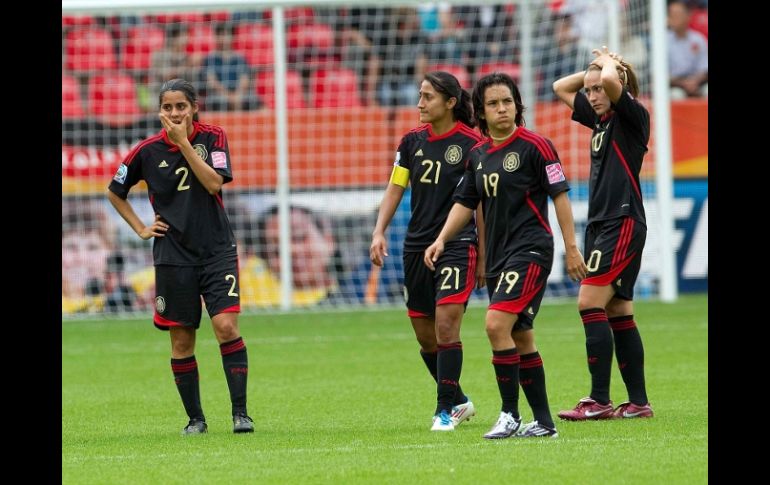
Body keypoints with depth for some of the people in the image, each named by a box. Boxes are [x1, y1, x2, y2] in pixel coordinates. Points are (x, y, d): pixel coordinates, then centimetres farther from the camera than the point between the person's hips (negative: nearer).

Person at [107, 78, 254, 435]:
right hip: (173, 256, 1)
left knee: (226, 326, -15)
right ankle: (195, 418, 16)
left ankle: (240, 412, -10)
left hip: (217, 250, -1)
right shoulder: (148, 151, -1)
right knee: (181, 340, 3)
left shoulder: (212, 137, -2)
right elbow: (115, 192, 13)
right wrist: (141, 229, 5)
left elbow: (214, 182, -17)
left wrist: (184, 142, -18)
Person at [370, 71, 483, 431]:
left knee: (445, 326, -15)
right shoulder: (412, 141, 7)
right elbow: (395, 188, 11)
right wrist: (379, 232, -1)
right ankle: (459, 401, 29)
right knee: (425, 336, 10)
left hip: (457, 244, -6)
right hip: (417, 246, 6)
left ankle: (445, 410, -6)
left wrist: (483, 256, -6)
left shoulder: (471, 144, -8)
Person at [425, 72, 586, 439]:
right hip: (497, 255, 7)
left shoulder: (535, 146, -8)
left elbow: (560, 195, -7)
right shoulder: (478, 155, 11)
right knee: (520, 339, 9)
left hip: (530, 250, -7)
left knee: (497, 324, -20)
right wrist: (441, 240, 5)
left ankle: (510, 414, -12)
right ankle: (543, 422, 16)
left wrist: (572, 248, -9)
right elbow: (465, 202, 18)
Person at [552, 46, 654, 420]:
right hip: (601, 224, 9)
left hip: (623, 223, -9)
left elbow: (612, 82, -28)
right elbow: (561, 88, 26)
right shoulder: (601, 119, 15)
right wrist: (595, 67, 14)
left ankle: (599, 400, -16)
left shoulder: (633, 116, -8)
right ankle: (638, 402, 9)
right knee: (617, 314, 7)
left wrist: (609, 64, -7)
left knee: (590, 303, -15)